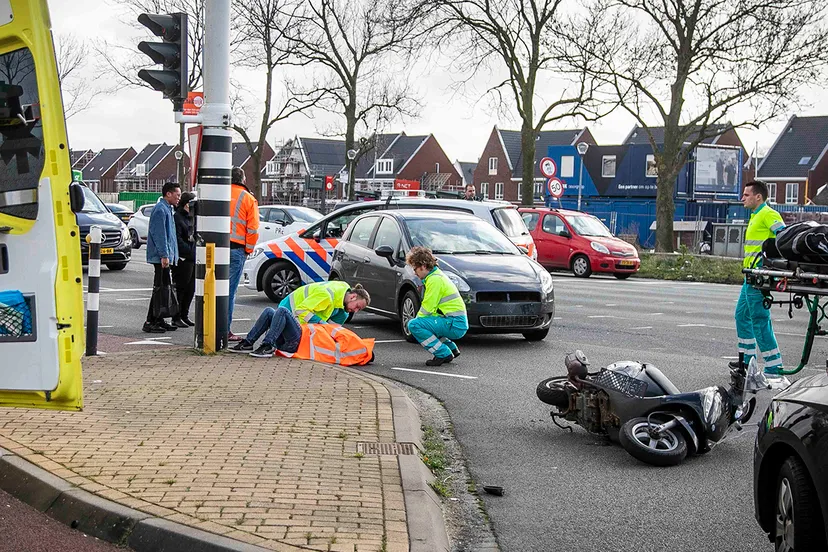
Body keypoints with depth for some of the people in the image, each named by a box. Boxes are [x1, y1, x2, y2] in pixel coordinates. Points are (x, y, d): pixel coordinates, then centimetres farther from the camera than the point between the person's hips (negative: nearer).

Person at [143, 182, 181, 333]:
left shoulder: (167, 209, 19)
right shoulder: (160, 209, -13)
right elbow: (159, 234, -20)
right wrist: (164, 255, -23)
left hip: (165, 257, 10)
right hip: (161, 257, -10)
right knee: (159, 288, -9)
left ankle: (159, 320, 19)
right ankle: (150, 322, -7)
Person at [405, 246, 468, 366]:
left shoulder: (435, 280, -15)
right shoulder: (437, 274, 16)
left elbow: (427, 309, -15)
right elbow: (431, 307, 21)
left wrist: (417, 319, 1)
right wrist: (419, 319, 11)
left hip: (455, 325, -10)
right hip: (458, 322, 10)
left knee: (414, 325, -17)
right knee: (421, 322, 31)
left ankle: (443, 354, -13)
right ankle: (452, 349, 21)